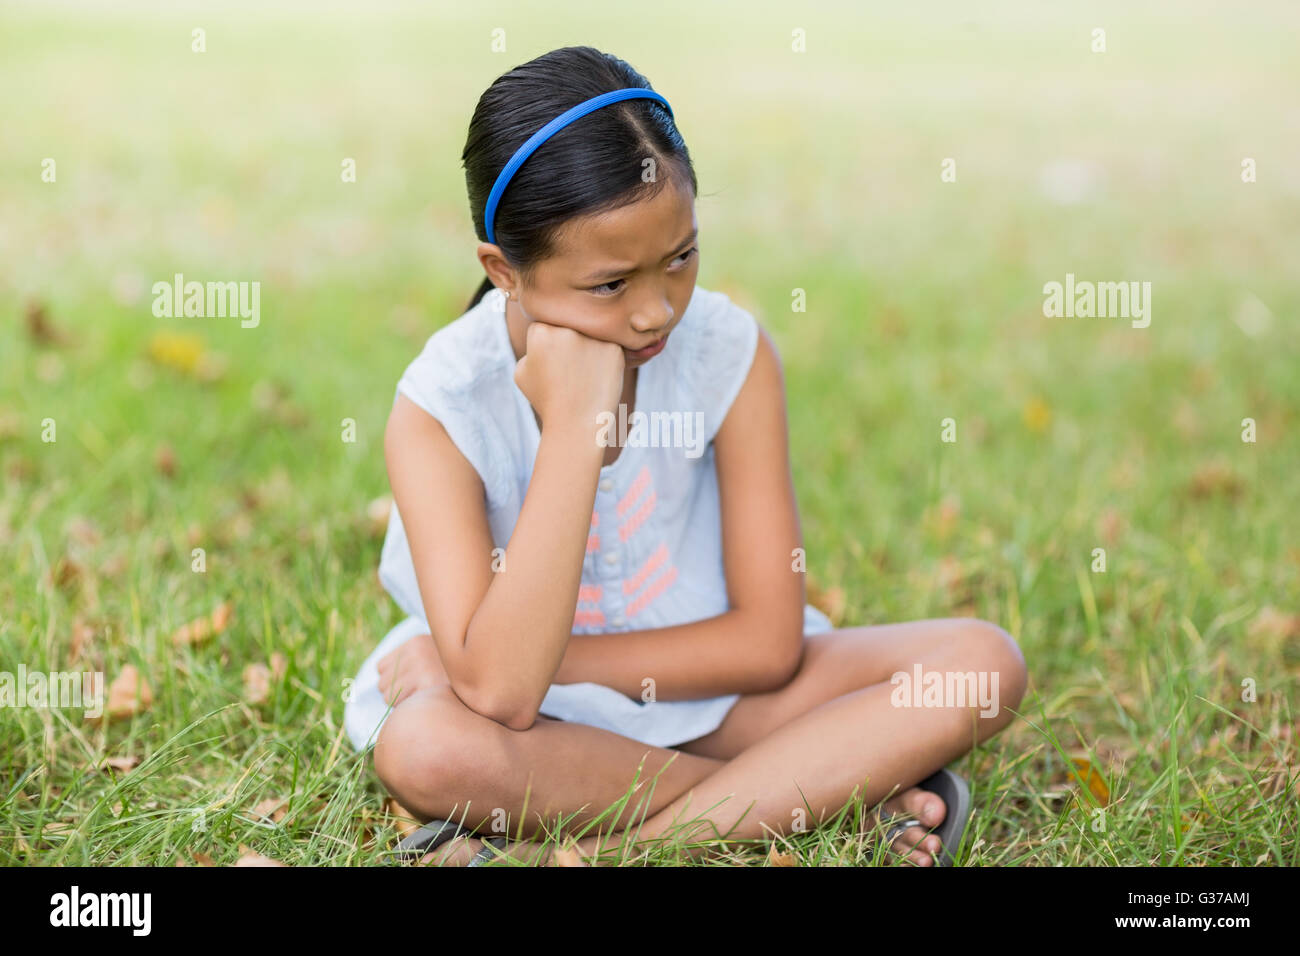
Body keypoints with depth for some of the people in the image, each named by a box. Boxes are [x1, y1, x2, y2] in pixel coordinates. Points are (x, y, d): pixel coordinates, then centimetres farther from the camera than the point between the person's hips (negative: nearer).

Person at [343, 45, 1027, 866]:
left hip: (704, 689, 3)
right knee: (423, 745, -37)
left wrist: (547, 660, -18)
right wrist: (574, 426, -33)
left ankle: (586, 848, -25)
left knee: (984, 662, -19)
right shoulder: (443, 406, -19)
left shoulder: (731, 352, -12)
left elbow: (771, 640, -11)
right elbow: (500, 693, -32)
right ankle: (837, 784, -20)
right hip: (542, 729, -2)